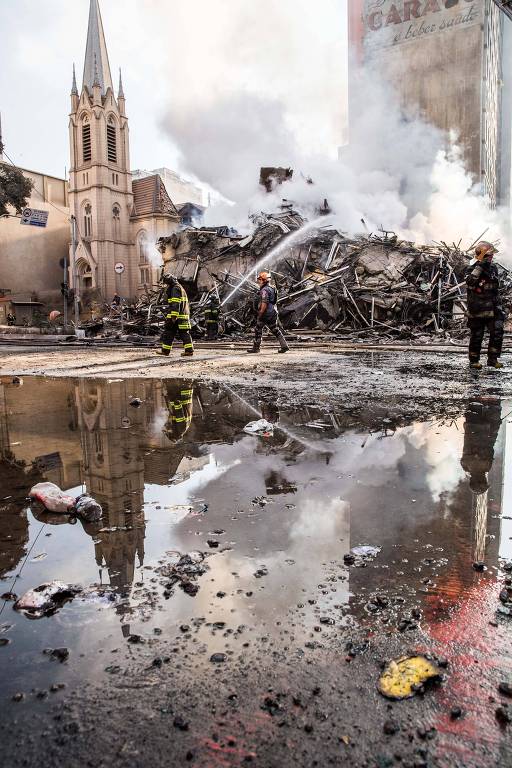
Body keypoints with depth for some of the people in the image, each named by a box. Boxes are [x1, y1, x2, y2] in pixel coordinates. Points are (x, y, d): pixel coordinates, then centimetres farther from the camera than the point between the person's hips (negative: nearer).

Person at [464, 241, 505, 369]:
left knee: (498, 332, -3)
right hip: (477, 310, -5)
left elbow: (496, 286, 16)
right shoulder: (471, 269, -8)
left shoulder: (494, 268, 10)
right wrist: (480, 266, -30)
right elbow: (470, 281, -29)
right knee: (476, 336, 3)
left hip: (492, 309, 5)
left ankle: (492, 359, 8)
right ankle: (474, 361, 16)